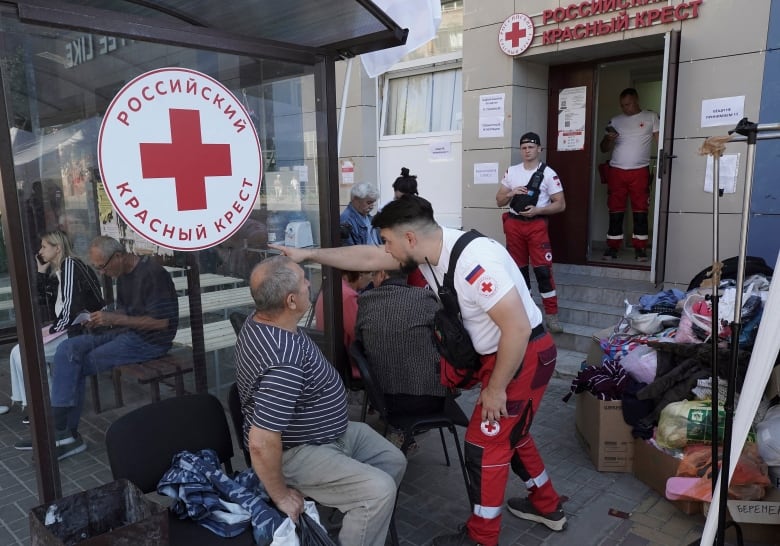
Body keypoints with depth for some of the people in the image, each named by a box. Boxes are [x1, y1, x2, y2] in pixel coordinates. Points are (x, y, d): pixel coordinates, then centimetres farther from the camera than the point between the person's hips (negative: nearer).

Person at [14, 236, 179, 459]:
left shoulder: (152, 274, -19)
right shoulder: (123, 274, 11)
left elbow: (161, 322, -22)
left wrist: (114, 319, -22)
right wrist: (102, 320, 0)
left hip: (150, 340, -9)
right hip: (126, 332, 9)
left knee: (74, 364, -10)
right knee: (68, 349, -6)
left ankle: (65, 433, 5)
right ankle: (64, 433, -5)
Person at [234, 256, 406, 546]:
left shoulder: (262, 319, -7)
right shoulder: (284, 363, -38)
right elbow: (261, 442, -36)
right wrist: (281, 495, -24)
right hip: (296, 451, -10)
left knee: (393, 460, 10)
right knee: (379, 490, -22)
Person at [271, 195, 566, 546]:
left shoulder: (473, 262, -32)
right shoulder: (428, 249, -4)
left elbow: (518, 327, -31)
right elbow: (367, 258, 4)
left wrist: (495, 388, -21)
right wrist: (308, 254, 4)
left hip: (525, 355, -9)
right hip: (502, 353, 9)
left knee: (485, 444, 1)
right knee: (509, 434, 23)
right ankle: (547, 506, 44)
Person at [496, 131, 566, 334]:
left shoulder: (548, 173, -2)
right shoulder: (511, 171, 8)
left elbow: (560, 204, -3)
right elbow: (499, 201, 12)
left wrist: (538, 210, -18)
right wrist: (511, 193, -9)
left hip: (536, 225, -4)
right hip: (514, 224, 4)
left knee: (543, 269, -10)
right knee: (519, 268, 11)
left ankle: (552, 315, -4)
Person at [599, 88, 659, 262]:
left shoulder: (651, 117, 7)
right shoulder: (615, 121, 13)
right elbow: (604, 148, 15)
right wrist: (609, 139, -7)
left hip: (640, 171, -2)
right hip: (616, 170, 2)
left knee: (640, 211, 0)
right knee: (615, 211, 3)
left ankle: (640, 248, 5)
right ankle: (613, 246, 9)